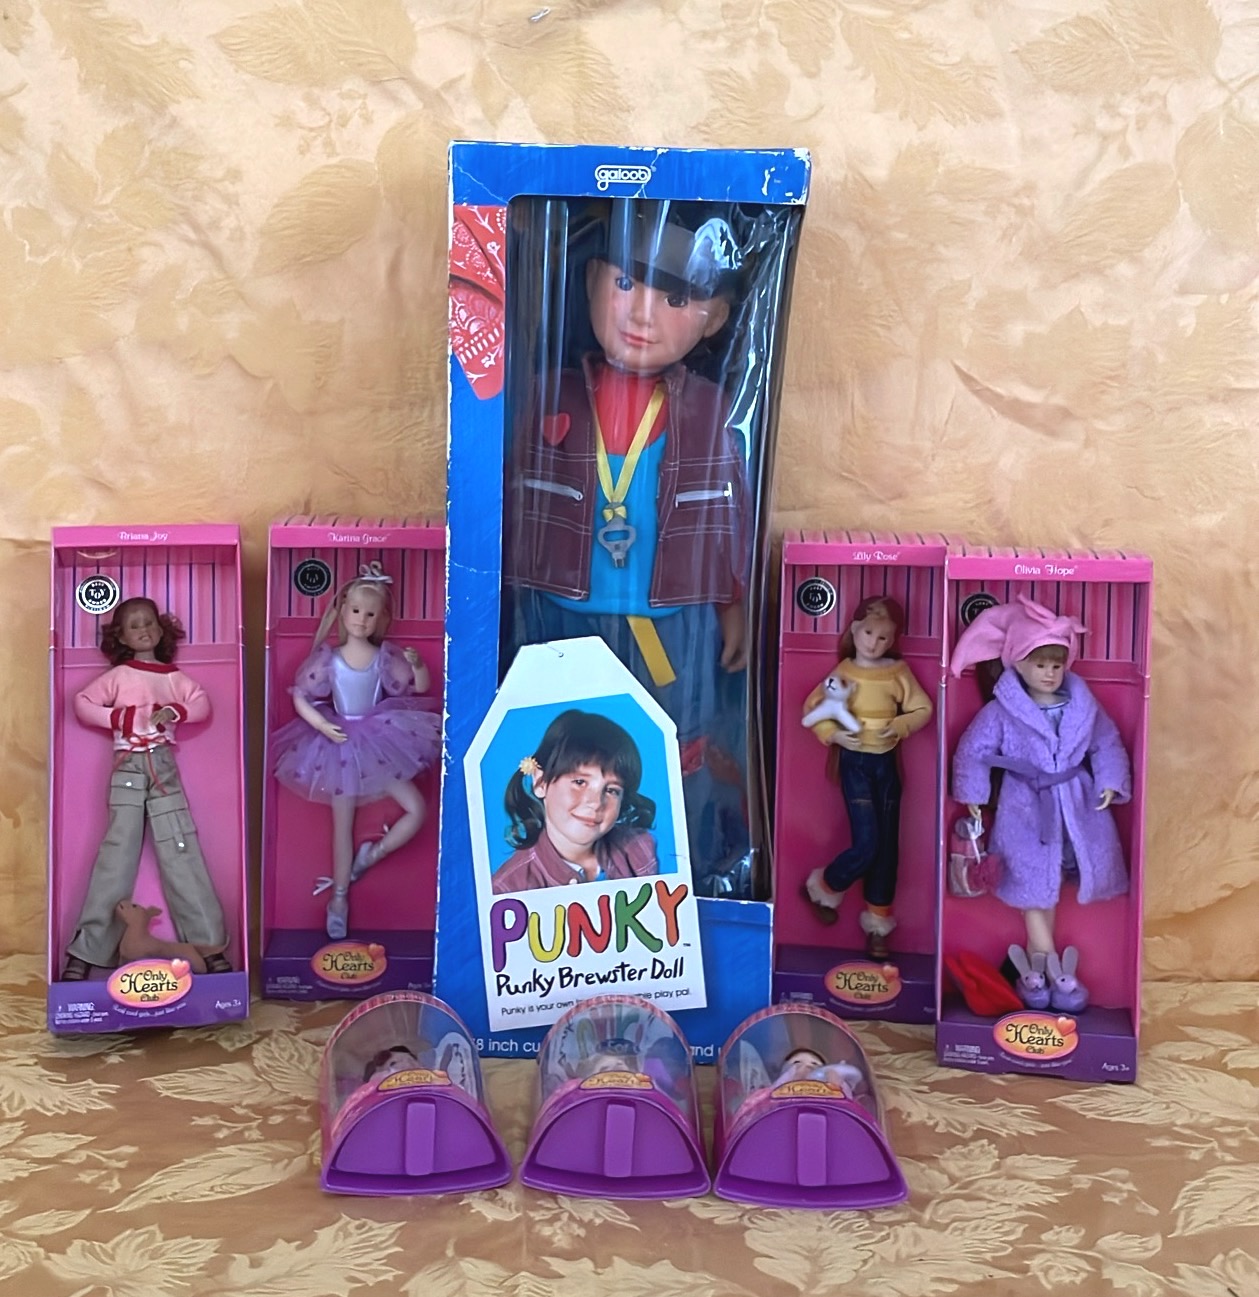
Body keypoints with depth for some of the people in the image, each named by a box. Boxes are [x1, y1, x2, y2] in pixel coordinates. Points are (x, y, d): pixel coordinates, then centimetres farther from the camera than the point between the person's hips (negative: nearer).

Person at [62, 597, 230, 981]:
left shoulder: (174, 676, 13)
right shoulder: (118, 675, 8)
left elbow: (202, 704, 5)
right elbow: (82, 704, 4)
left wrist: (176, 712, -14)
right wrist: (117, 718, -10)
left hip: (164, 767, 2)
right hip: (128, 768, -2)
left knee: (182, 853, -2)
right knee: (116, 856, -5)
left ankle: (210, 944, 1)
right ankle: (86, 951, 0)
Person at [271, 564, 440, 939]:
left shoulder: (385, 656, -5)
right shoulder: (328, 658, -9)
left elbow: (420, 687, 1)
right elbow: (299, 697, -5)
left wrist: (417, 665, -19)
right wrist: (322, 725, -18)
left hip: (380, 742, 2)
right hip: (342, 746, -2)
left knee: (416, 810, -6)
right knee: (342, 823, 6)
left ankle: (368, 856, 14)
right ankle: (339, 897, 18)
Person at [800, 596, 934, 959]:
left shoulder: (898, 672, -2)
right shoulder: (842, 673, -5)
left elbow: (923, 709, 0)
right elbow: (812, 708, -1)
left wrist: (901, 725, -18)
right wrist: (833, 734, -16)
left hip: (886, 763, 3)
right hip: (855, 762, -3)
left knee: (887, 846, 7)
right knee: (866, 843, -11)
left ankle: (878, 922, 19)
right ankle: (823, 889, 16)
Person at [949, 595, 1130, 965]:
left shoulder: (1083, 704, 1)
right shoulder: (1001, 712, -8)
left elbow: (1107, 743, 8)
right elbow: (973, 750, -3)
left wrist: (1110, 782, -4)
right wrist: (973, 793, -5)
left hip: (1076, 802, 4)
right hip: (1027, 807, -4)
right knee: (1034, 878, 0)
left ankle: (1037, 949, 26)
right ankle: (1045, 954, 12)